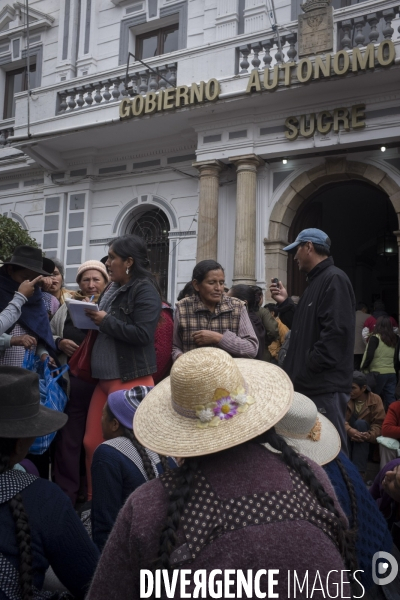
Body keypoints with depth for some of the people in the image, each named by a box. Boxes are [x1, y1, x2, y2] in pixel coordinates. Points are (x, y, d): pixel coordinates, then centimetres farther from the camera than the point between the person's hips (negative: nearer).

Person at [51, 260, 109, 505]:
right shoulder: (67, 307, 9)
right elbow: (48, 336, 16)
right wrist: (60, 343, -5)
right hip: (73, 382, 2)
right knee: (69, 438, 6)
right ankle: (66, 494, 20)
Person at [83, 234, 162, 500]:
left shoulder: (144, 289, -11)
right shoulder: (114, 289, 15)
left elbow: (142, 333, -22)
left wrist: (106, 321, -14)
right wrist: (93, 319, 4)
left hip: (131, 379, -9)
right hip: (106, 378, 9)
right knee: (92, 442, 12)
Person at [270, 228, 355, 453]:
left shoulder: (334, 279, -13)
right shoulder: (317, 281, 19)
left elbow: (336, 332, -24)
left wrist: (304, 373, -21)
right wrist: (285, 303, 15)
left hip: (325, 387, -10)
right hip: (312, 384, 10)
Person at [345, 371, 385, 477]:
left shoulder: (375, 399, -4)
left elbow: (379, 424, -13)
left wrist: (369, 435, -34)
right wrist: (349, 430, -37)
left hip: (367, 441, 0)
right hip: (347, 438, 1)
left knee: (360, 423, -30)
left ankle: (359, 471, -37)